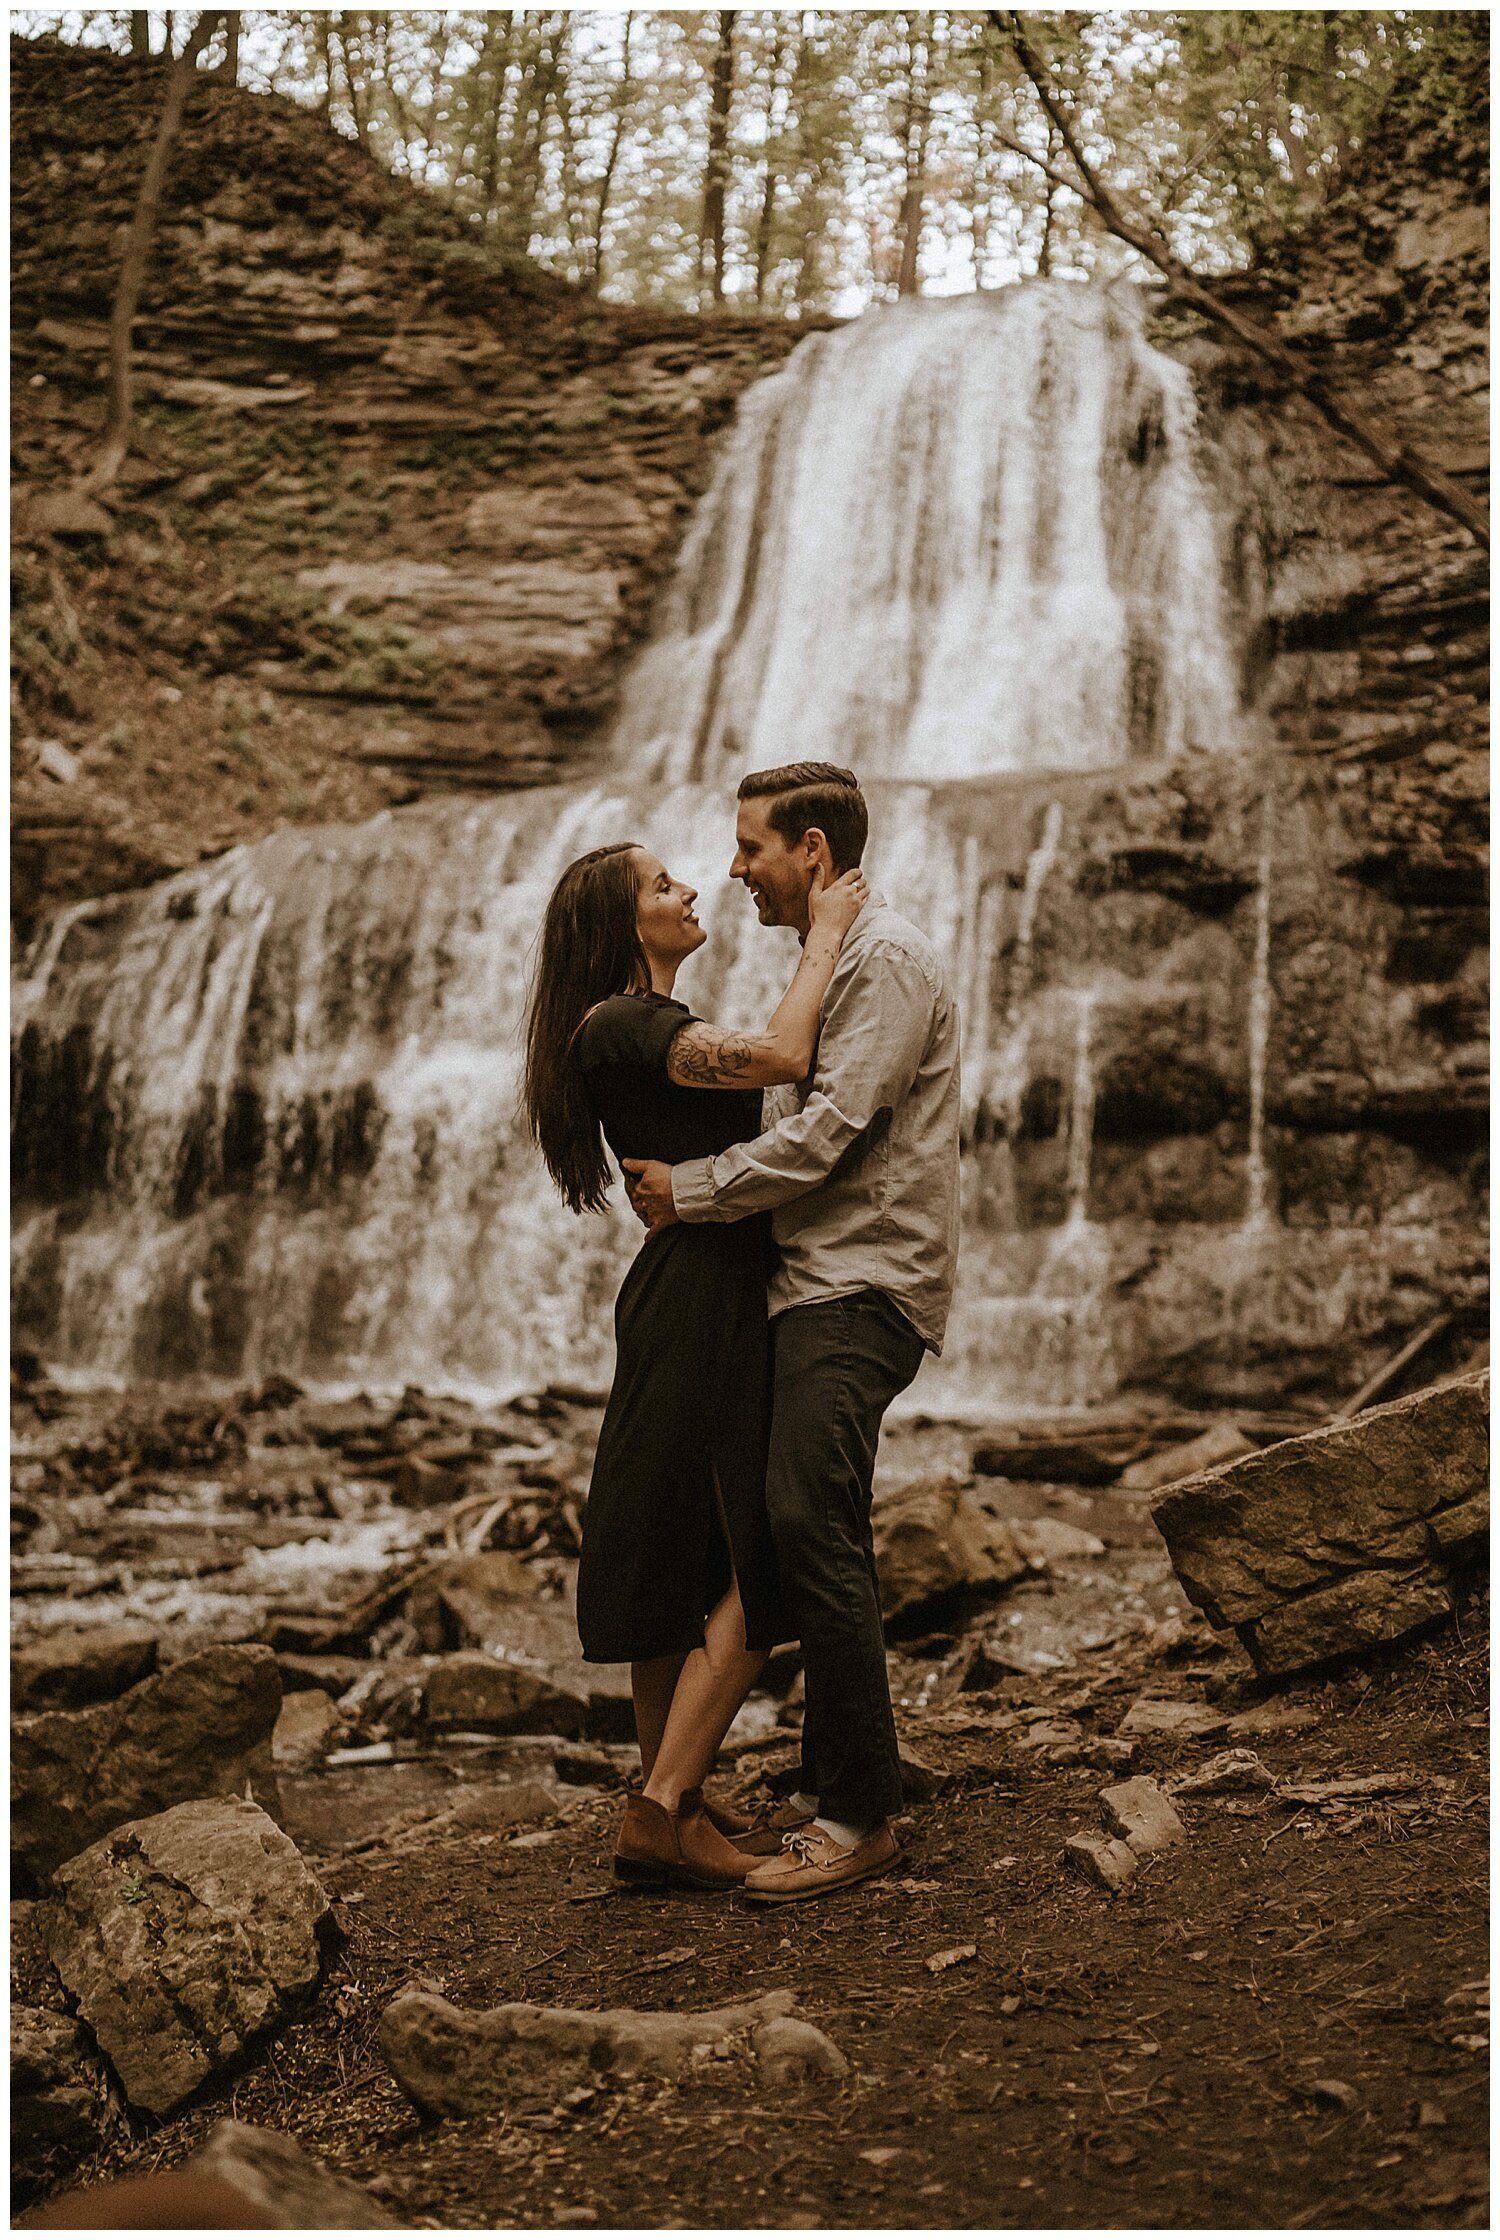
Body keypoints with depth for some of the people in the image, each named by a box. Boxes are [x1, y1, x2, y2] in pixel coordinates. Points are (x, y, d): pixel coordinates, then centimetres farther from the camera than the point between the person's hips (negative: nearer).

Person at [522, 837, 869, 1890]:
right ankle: (660, 1819, -6)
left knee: (678, 1575, 13)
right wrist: (825, 933, -14)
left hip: (694, 1306, 10)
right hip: (704, 1307, -10)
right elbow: (782, 1059, -25)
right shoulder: (620, 1025, -15)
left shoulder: (654, 1028, 19)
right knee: (755, 1575, -7)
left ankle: (672, 1802, 22)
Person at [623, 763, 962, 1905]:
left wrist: (690, 1191, -10)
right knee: (817, 1535, 10)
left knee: (809, 1521, -16)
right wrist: (689, 1179, 8)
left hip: (864, 1288, -10)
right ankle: (831, 1781, 19)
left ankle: (862, 1817, -11)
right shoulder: (834, 962, 23)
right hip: (820, 1283, 10)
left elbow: (826, 1133, -18)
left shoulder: (886, 959, -10)